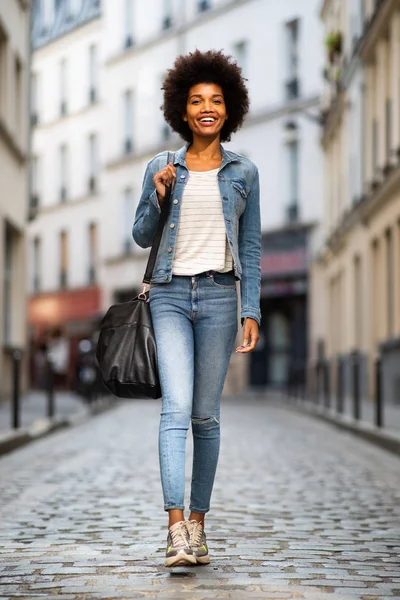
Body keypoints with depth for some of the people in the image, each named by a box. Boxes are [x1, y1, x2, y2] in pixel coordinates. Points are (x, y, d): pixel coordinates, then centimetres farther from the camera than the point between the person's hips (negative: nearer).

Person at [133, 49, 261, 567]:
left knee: (205, 414, 4)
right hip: (170, 295, -1)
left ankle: (198, 522, 14)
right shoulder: (161, 168, 7)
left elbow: (251, 247, 7)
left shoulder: (243, 173, 7)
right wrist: (159, 198, -8)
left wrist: (252, 312, 0)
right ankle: (176, 529, -18)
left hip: (219, 295, 1)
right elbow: (142, 237, 10)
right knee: (176, 408, -13)